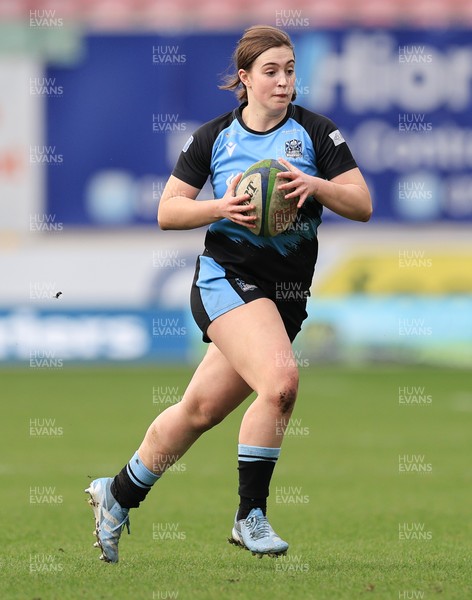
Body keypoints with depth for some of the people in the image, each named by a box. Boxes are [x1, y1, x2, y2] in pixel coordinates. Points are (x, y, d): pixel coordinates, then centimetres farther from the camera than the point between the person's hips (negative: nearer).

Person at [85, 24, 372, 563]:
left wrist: (315, 185, -20)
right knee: (280, 380, -27)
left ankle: (117, 496, 31)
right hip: (227, 280, -3)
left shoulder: (316, 132, 3)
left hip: (287, 295, 3)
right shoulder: (215, 137, 3)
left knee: (200, 410, 9)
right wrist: (222, 207, -13)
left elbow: (362, 205, -1)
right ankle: (250, 517, -14)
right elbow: (167, 211, 5)